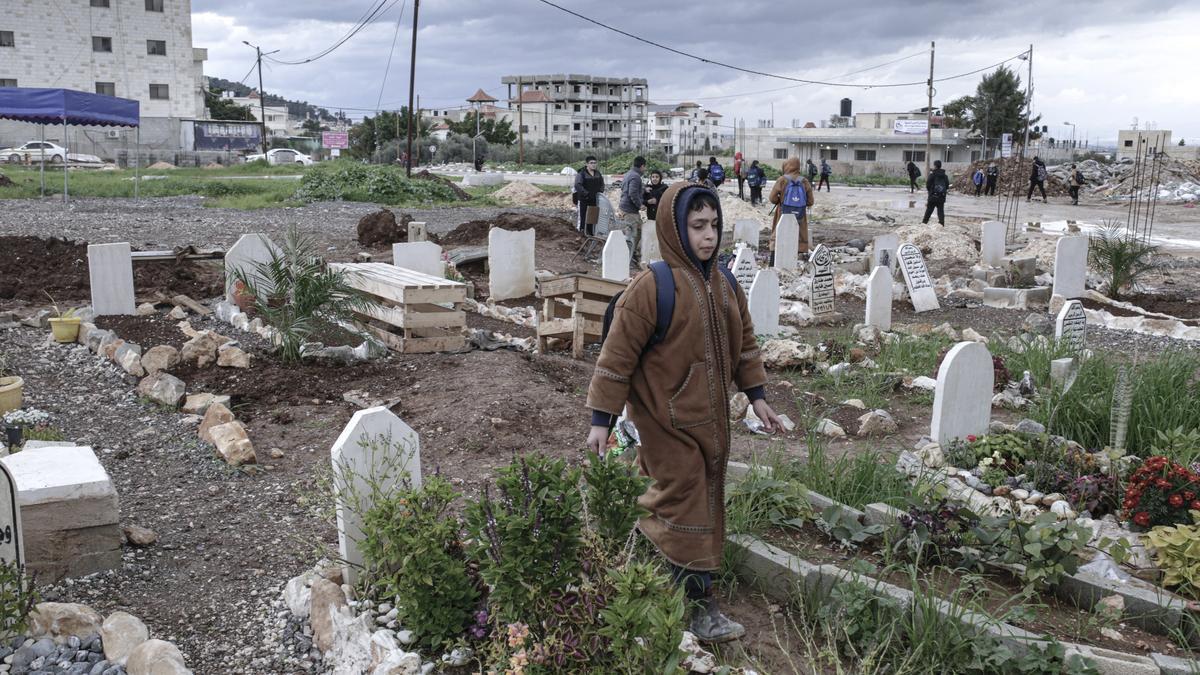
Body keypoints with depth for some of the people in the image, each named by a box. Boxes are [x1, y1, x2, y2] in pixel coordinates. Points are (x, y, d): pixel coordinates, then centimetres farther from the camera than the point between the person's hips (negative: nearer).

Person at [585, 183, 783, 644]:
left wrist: (757, 396, 14)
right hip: (667, 421, -7)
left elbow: (743, 341, 15)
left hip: (710, 416, 7)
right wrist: (601, 420, -15)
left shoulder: (722, 282, 4)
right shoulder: (652, 287, -18)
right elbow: (617, 355, -16)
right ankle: (698, 606, 8)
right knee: (684, 504, -3)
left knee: (704, 500, 15)